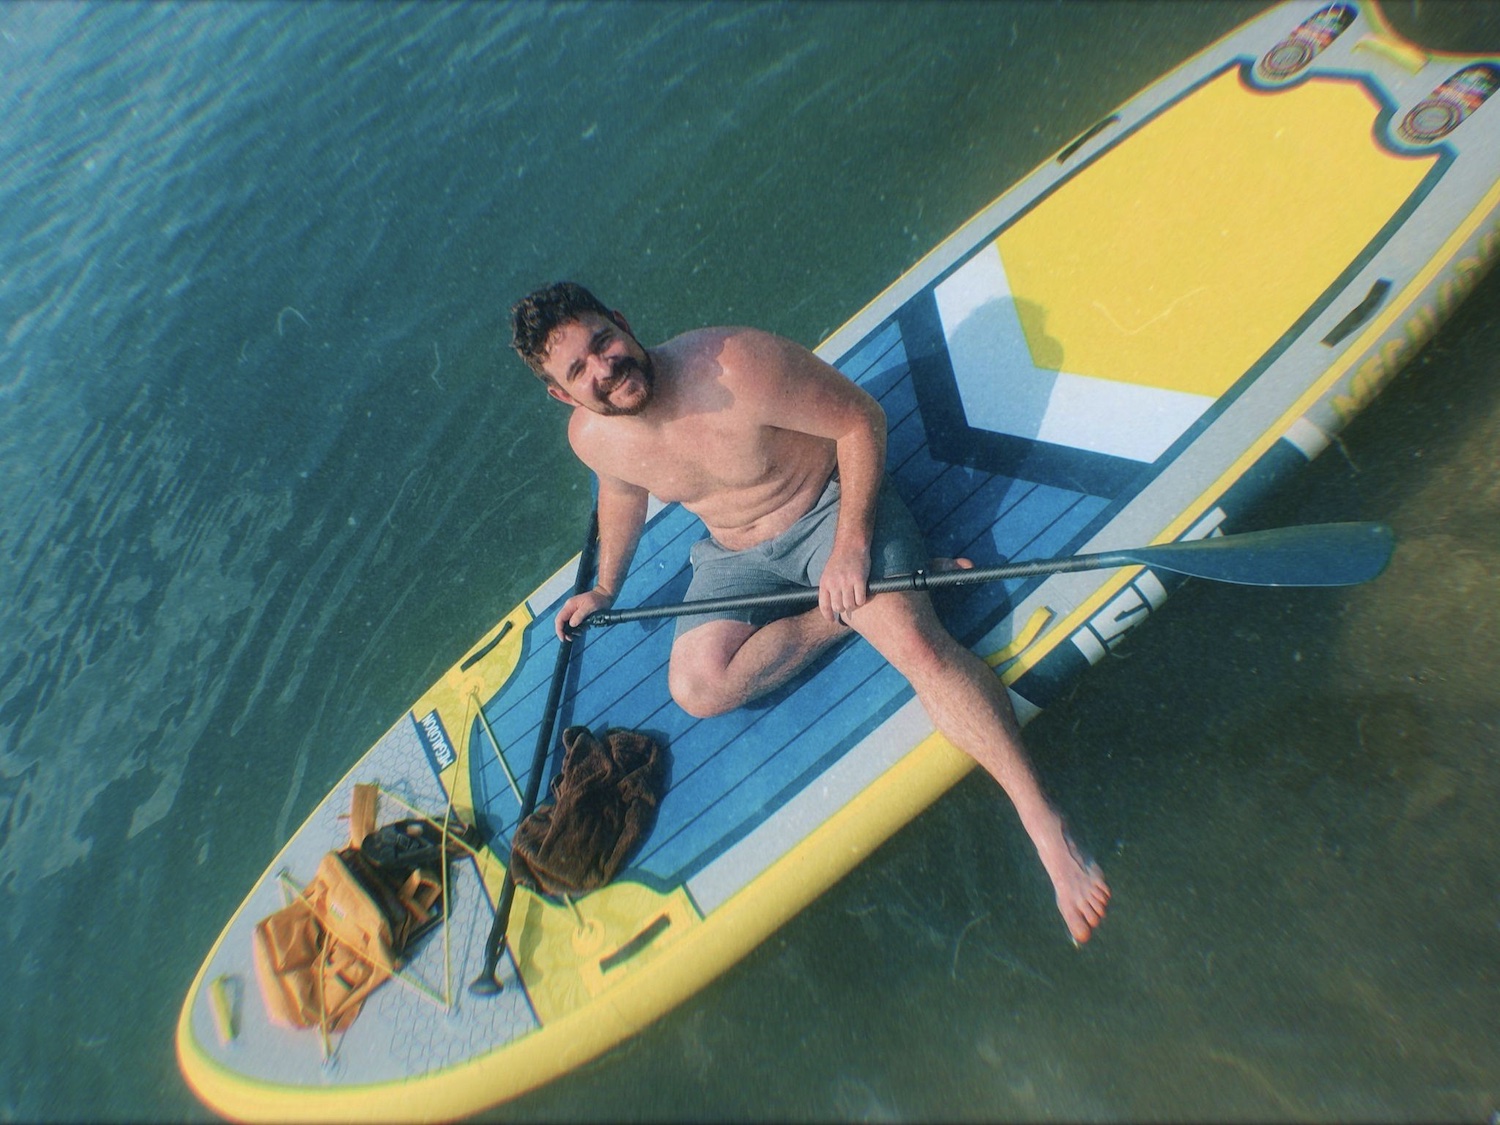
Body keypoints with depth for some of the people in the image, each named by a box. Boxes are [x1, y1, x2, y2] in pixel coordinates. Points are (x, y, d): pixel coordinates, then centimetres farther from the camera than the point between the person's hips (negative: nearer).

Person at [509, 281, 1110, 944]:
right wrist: (605, 587, 26)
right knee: (695, 688, -19)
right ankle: (849, 611, -7)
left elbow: (861, 419, -19)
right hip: (736, 555, 5)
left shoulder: (735, 364, -28)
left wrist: (850, 547, -26)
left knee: (917, 643, -27)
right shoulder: (590, 436, -11)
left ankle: (1047, 827, -17)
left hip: (833, 505, -4)